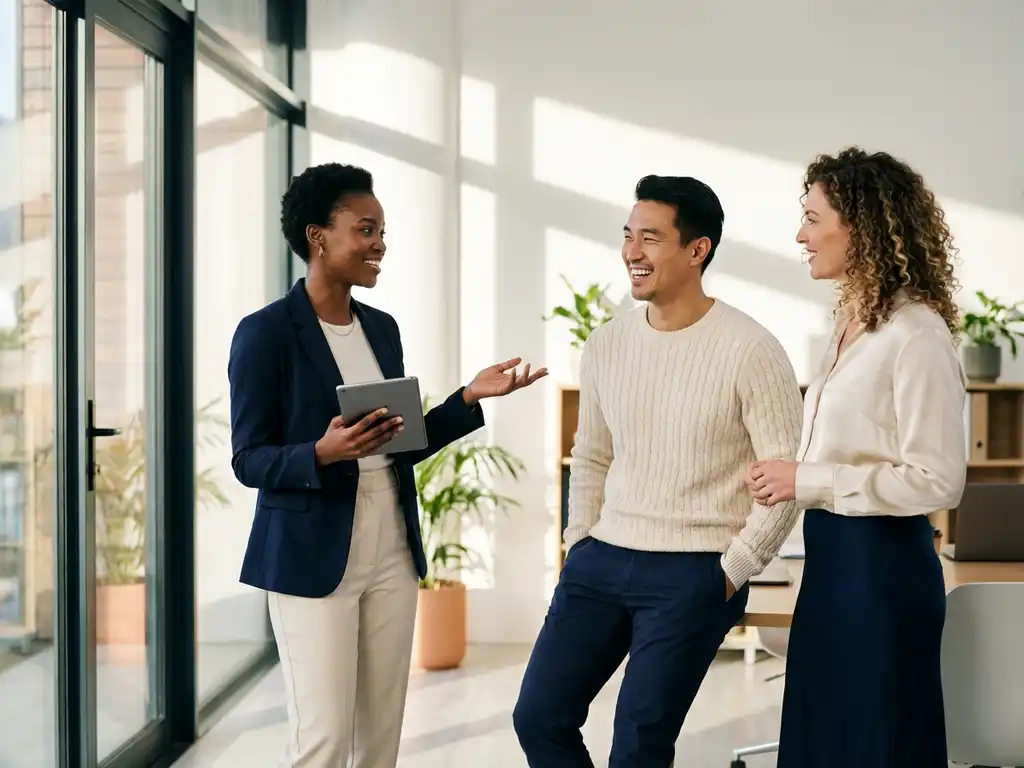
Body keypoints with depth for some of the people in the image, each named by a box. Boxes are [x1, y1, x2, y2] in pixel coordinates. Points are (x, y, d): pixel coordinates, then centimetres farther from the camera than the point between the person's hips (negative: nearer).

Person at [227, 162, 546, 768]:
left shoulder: (382, 327, 10)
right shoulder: (266, 332, -10)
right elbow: (248, 460, -11)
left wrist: (470, 397, 4)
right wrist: (324, 453, -28)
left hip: (392, 553, 7)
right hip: (314, 558, -6)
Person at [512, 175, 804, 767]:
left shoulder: (750, 351, -11)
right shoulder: (605, 346, 6)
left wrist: (733, 573, -10)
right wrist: (579, 545, 10)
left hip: (692, 573, -6)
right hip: (600, 561, 6)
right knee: (539, 717, 5)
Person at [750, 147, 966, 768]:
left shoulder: (916, 334, -16)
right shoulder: (853, 325, 11)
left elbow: (936, 479, -21)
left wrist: (808, 481, -20)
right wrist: (787, 478, 9)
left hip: (883, 567, -9)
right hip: (832, 560, 9)